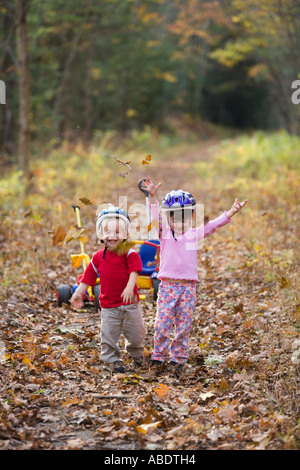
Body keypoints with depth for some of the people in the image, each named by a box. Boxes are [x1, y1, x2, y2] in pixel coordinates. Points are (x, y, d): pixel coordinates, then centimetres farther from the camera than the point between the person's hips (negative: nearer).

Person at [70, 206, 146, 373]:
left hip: (130, 303, -2)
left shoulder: (129, 253, -4)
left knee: (136, 332, 8)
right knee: (109, 334, 0)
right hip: (109, 305, 2)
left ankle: (137, 353, 35)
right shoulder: (98, 257, 6)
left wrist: (130, 287, -34)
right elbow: (88, 278, 11)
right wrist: (78, 293, 2)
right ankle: (113, 359, 18)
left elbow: (134, 271, -18)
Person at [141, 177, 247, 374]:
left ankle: (178, 357, 15)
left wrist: (230, 213, -17)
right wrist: (153, 197, -24)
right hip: (167, 285, -1)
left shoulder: (195, 234, 8)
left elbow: (212, 225, -3)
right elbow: (156, 217, -9)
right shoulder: (164, 233, 5)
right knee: (162, 324, -2)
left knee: (183, 325, 5)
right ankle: (159, 356, 11)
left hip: (188, 286, 1)